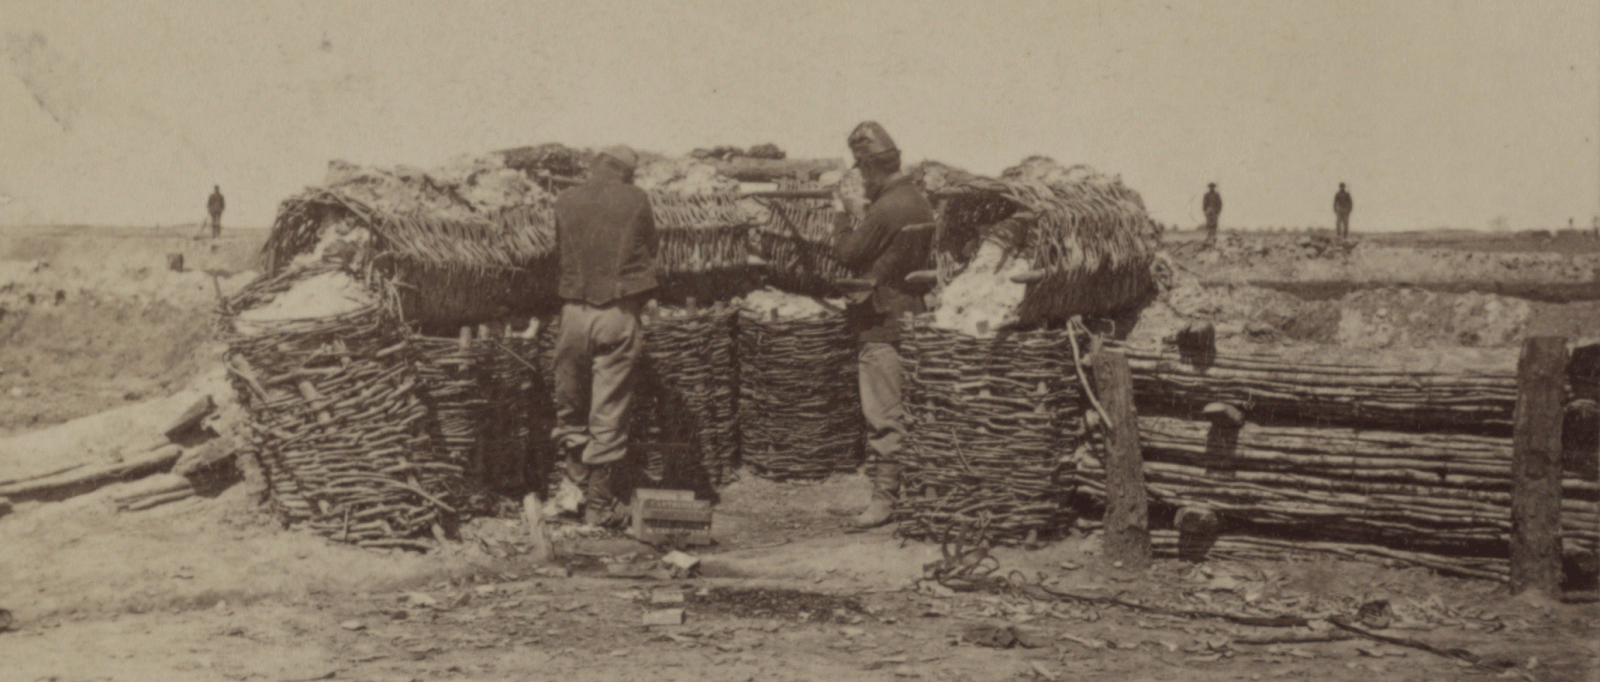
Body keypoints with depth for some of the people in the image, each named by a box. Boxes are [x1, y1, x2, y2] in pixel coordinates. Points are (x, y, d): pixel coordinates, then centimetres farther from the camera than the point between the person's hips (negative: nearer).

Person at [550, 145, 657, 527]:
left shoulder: (566, 202, 5)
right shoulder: (635, 200, 1)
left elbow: (560, 252, 13)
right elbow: (651, 252, 12)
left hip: (574, 312, 2)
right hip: (619, 315, -2)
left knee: (569, 408, 18)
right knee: (609, 415, 3)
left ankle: (575, 484, 16)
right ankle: (600, 504, 8)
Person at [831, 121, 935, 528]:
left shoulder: (886, 210, -19)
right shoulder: (918, 202, 11)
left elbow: (848, 253, -10)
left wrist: (842, 222, 8)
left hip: (883, 324, -10)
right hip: (911, 316, 10)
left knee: (883, 415, -7)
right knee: (902, 412, 15)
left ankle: (885, 498, -5)